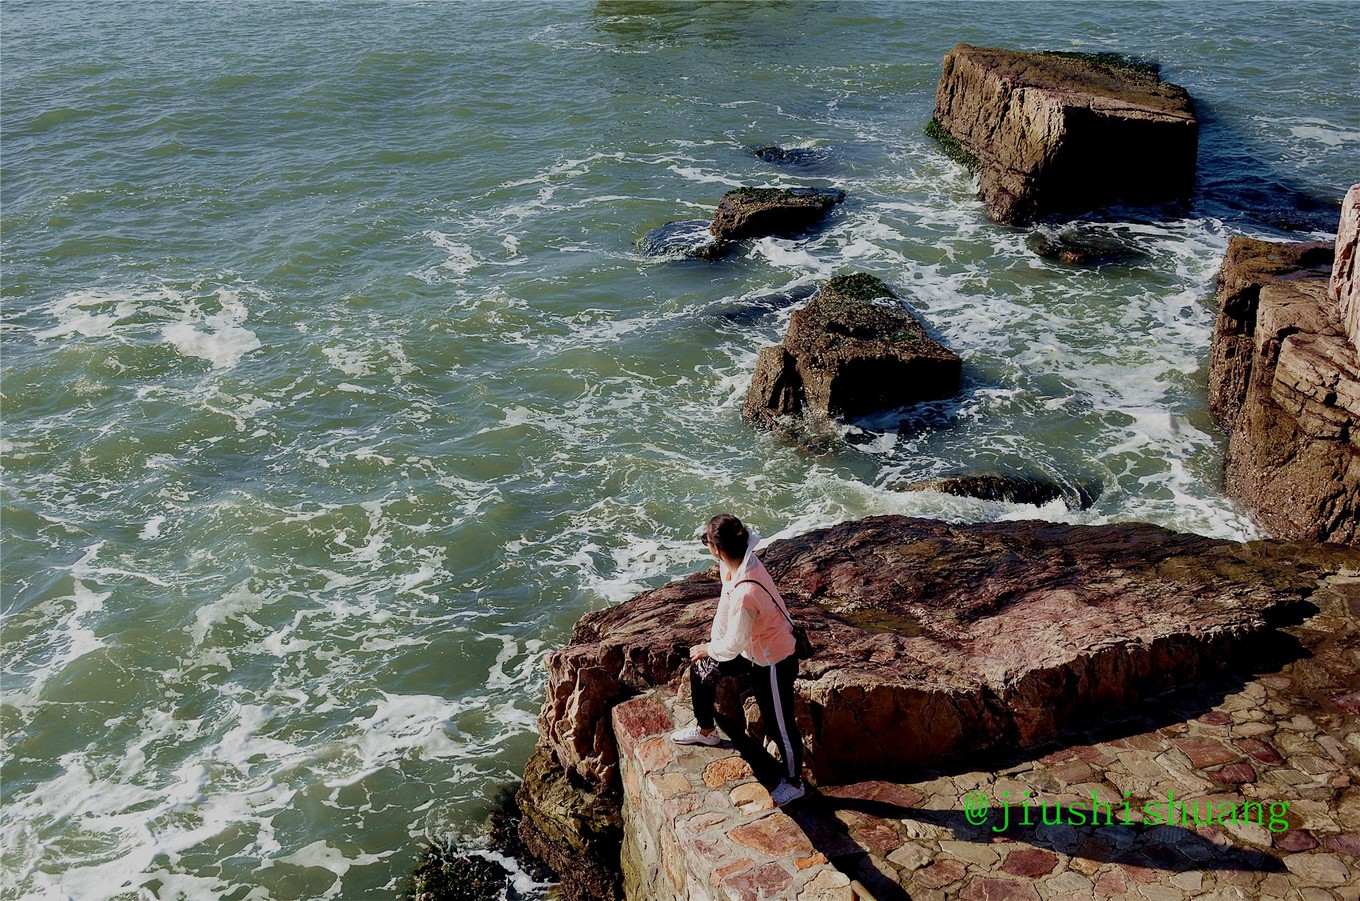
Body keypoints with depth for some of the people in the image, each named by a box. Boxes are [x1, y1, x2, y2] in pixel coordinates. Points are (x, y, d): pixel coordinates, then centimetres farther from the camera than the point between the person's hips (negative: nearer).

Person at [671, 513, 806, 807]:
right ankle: (706, 730, 45)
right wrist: (712, 645, 6)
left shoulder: (745, 594, -41)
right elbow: (726, 607, 2)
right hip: (754, 648, 9)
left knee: (779, 727, 10)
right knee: (700, 668, 21)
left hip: (773, 663, -9)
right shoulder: (746, 559, -14)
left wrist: (706, 649, -7)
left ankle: (793, 783, 35)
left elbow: (733, 645, -26)